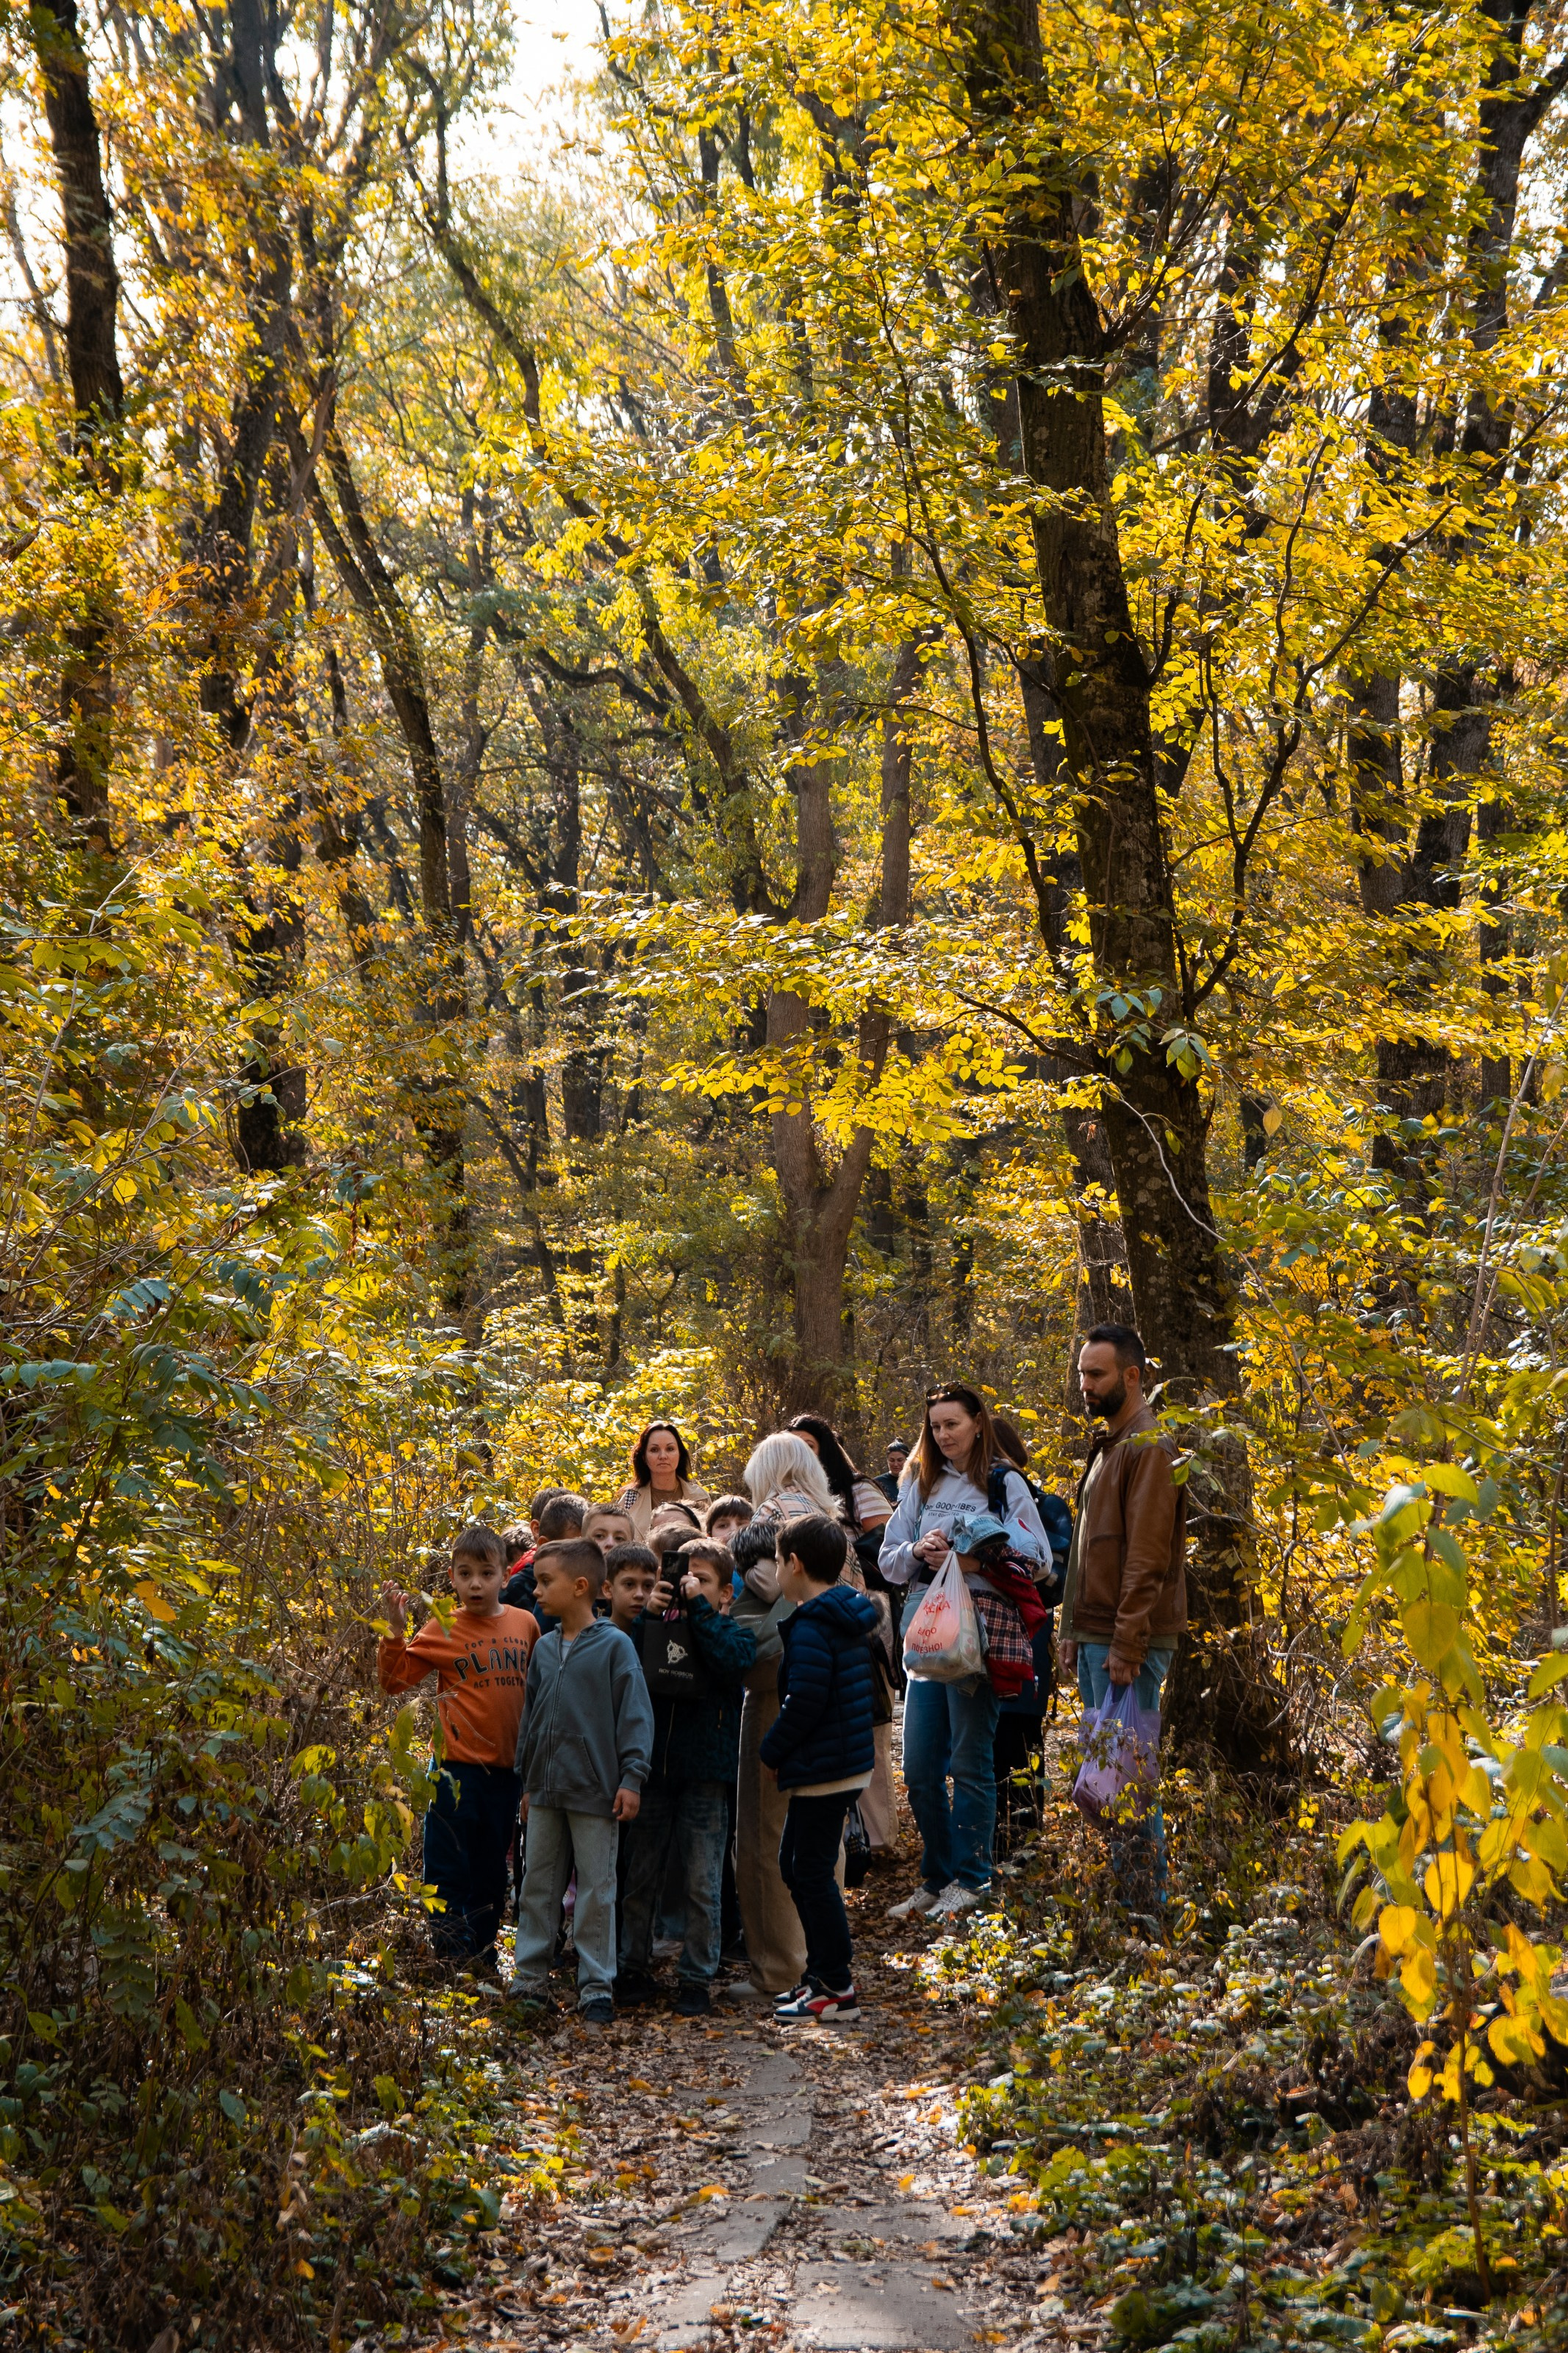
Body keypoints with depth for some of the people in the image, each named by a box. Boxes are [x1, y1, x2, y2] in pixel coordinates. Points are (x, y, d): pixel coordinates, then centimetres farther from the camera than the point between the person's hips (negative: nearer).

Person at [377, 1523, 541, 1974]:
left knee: (493, 1870, 15)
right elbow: (394, 1678, -8)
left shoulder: (526, 1625, 4)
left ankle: (483, 1951, 28)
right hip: (458, 1767, -4)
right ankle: (450, 1953, 8)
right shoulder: (443, 1630, -6)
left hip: (507, 1768, 4)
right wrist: (395, 1631, -21)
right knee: (449, 1869, -1)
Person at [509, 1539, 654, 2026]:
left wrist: (631, 1777, -13)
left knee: (597, 1890, 1)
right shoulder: (544, 1648, 9)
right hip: (545, 1789, 6)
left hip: (595, 1790, -6)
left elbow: (635, 1714, -9)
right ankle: (530, 1978, 21)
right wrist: (527, 1778, 18)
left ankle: (596, 1987, 9)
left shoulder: (614, 1645, -9)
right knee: (538, 1885, 11)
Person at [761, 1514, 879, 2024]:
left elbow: (804, 1702, -23)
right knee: (796, 1866, 19)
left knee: (813, 1873, -2)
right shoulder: (849, 1619, 12)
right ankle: (825, 1970, 26)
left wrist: (772, 1753, -9)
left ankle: (836, 1990, 3)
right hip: (849, 1762, 10)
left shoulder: (811, 1627, -19)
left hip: (822, 1771, -10)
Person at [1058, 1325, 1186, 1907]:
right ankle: (1128, 1888, 17)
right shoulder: (1106, 1446, 19)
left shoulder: (1150, 1448, -12)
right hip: (1095, 1638, 10)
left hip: (1128, 1642, -10)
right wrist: (1073, 1632, 17)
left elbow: (1146, 1559, -17)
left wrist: (1127, 1645, -20)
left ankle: (1145, 1898, -4)